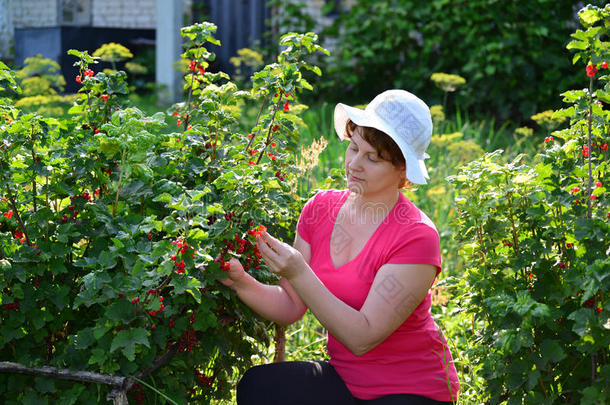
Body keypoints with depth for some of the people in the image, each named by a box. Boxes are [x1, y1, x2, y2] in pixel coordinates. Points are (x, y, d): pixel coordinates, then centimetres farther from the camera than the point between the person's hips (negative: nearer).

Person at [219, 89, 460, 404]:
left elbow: (362, 337, -25)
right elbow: (291, 307, -1)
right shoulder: (321, 209, -1)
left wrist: (299, 274, -32)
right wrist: (242, 283, -20)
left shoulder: (417, 237, -20)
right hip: (346, 376, 5)